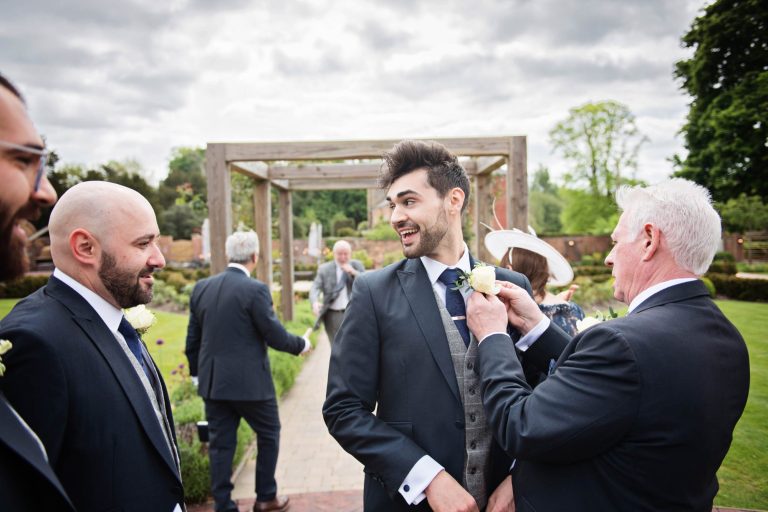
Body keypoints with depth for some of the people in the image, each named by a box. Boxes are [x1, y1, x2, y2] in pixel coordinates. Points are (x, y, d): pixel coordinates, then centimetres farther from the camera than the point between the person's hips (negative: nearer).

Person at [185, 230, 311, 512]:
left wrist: (196, 372, 21)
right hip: (249, 382, -5)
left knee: (221, 442, 13)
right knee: (268, 434, 16)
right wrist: (301, 344, 5)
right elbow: (275, 336, -14)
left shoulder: (201, 288, 2)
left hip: (212, 381, 5)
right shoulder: (255, 290, -16)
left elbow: (192, 338, 9)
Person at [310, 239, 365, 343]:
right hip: (333, 315, 0)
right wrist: (315, 303, -23)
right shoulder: (324, 269, 6)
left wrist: (353, 272, -12)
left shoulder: (357, 265, 10)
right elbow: (315, 288, -3)